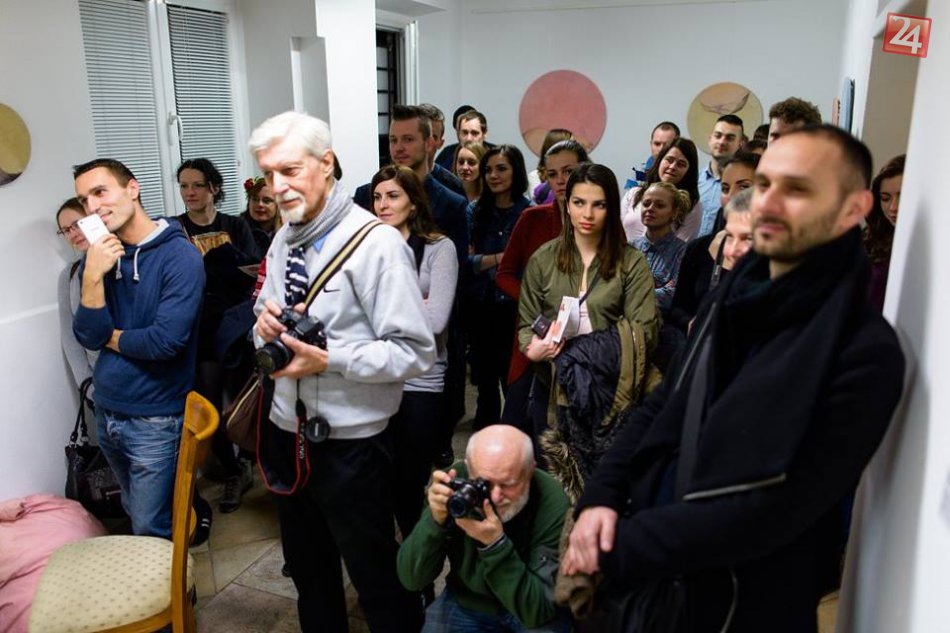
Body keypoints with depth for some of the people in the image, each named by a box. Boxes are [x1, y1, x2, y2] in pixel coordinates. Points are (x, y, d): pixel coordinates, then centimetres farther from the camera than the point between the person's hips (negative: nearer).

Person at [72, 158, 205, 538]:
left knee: (151, 532, 6)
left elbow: (165, 341, -25)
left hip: (155, 420, -7)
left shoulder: (180, 256, -17)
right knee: (135, 512, 24)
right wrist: (92, 276, -20)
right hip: (107, 411, 7)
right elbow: (89, 338, -6)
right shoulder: (98, 257, 2)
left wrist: (110, 337, -8)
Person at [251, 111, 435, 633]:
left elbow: (415, 352, -20)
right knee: (308, 572, 24)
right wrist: (266, 324, -8)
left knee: (377, 579, 10)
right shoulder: (283, 241, 7)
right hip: (286, 434, 7)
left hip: (350, 446, -7)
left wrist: (328, 359, -26)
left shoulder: (376, 243, -17)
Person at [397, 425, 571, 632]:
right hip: (467, 603, 3)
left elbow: (538, 611, -25)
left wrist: (496, 544, -37)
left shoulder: (553, 504, -26)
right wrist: (436, 521, -32)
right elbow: (411, 579, -16)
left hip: (537, 614, -3)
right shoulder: (455, 484, -19)